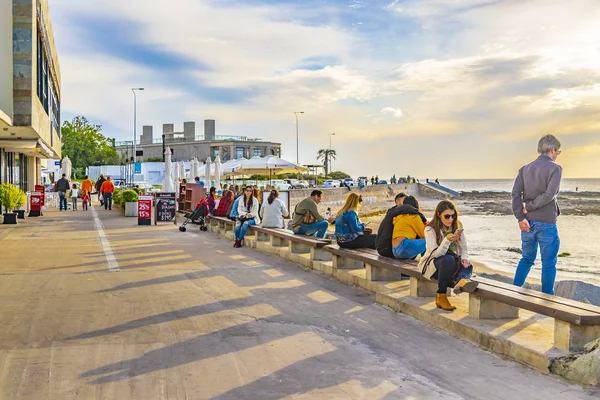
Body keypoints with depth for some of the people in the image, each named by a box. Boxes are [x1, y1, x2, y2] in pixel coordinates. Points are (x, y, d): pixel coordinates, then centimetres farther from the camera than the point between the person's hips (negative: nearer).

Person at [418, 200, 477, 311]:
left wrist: (464, 259, -18)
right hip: (432, 265, -4)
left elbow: (463, 248, 5)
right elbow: (435, 254, -18)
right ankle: (441, 297, -32)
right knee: (449, 260, -36)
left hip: (453, 264, 5)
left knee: (468, 265, -27)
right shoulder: (430, 229, -10)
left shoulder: (457, 227, 5)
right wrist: (447, 240, -33)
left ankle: (462, 281, -62)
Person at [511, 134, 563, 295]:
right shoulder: (555, 168, -7)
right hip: (546, 222, -5)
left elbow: (516, 193, -2)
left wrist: (520, 217, -5)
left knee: (526, 259, 17)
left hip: (528, 222, 5)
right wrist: (529, 207, -8)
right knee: (549, 263, 6)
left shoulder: (525, 169, 8)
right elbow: (550, 194, -18)